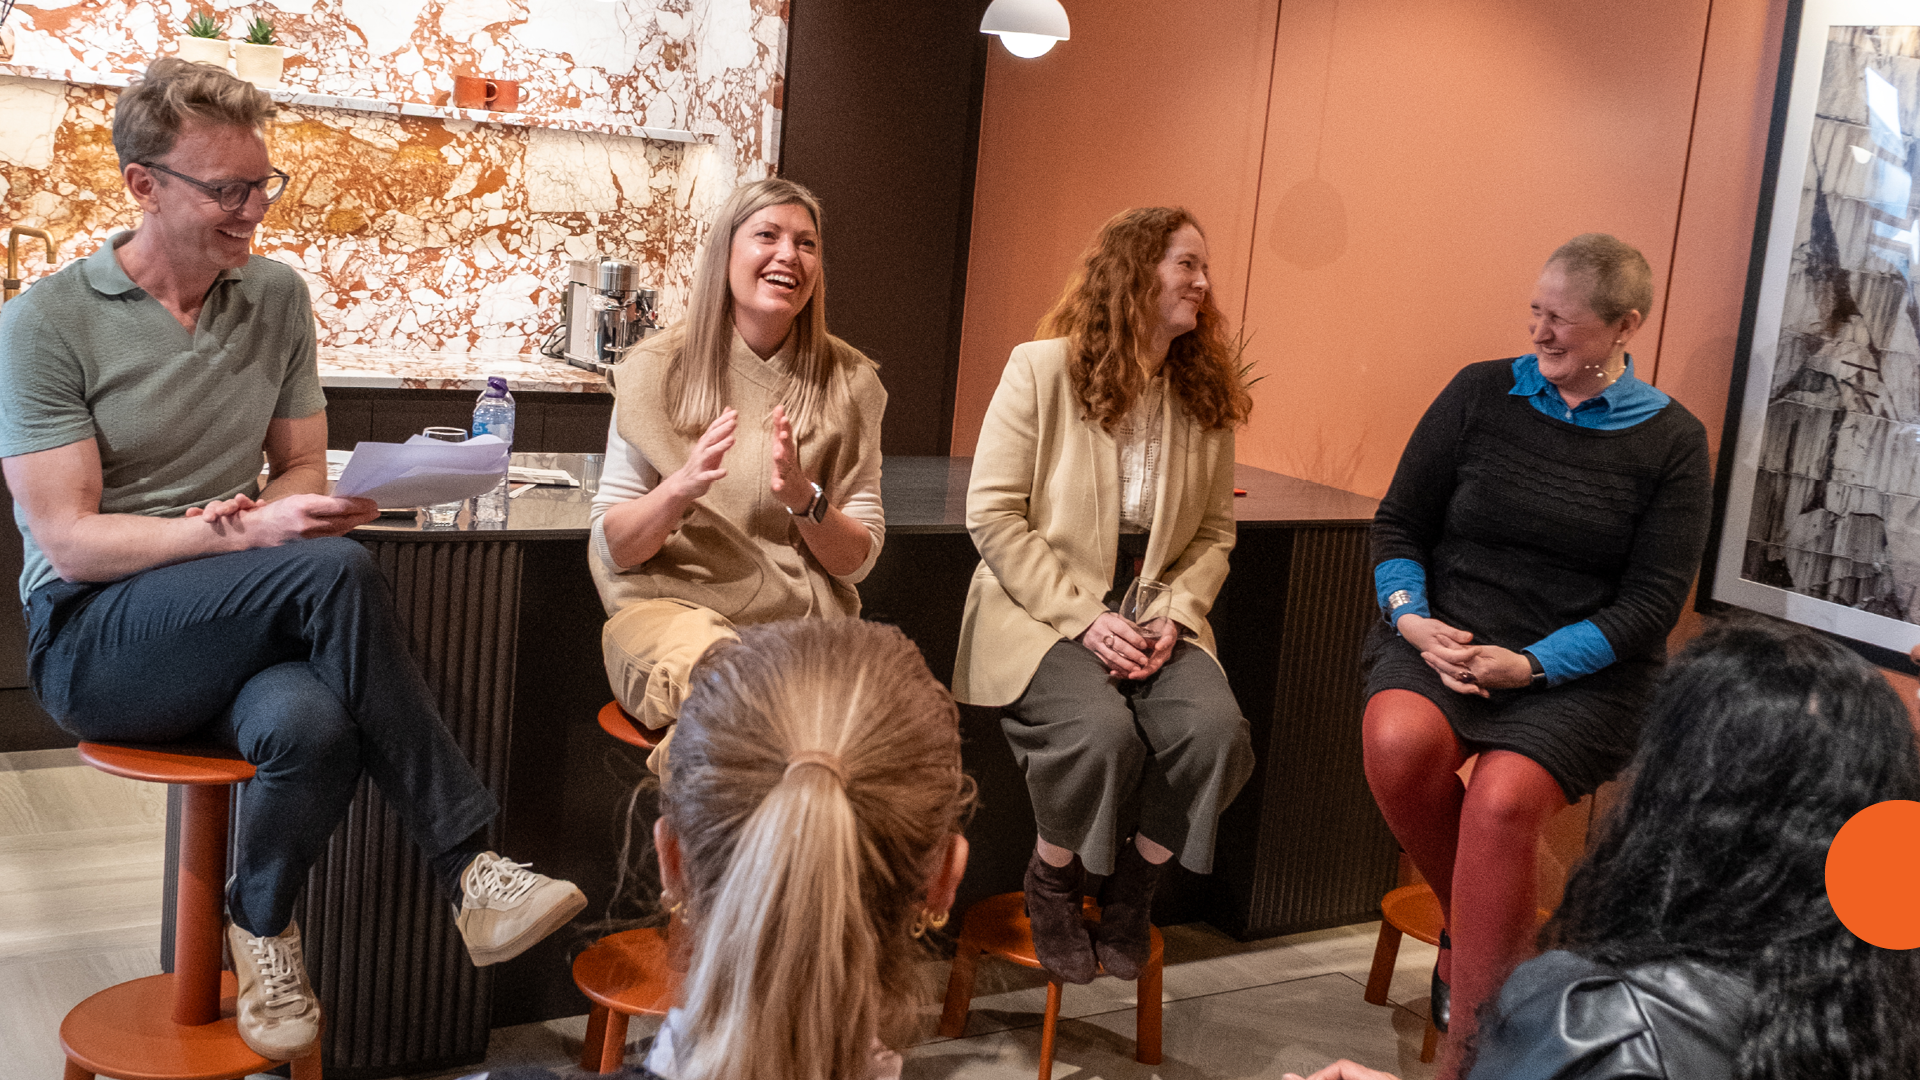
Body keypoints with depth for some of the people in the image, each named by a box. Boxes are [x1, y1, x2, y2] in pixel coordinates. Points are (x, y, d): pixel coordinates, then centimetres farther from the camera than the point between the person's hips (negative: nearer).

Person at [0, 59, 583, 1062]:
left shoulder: (278, 296, 8)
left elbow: (301, 469, 14)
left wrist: (255, 519, -10)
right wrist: (244, 534, -26)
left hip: (235, 628, 3)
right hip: (89, 640, -3)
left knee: (310, 720, -37)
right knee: (335, 570, -33)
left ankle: (263, 924, -9)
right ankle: (467, 863, -24)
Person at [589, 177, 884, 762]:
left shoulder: (847, 382, 7)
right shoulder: (657, 371, 3)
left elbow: (857, 560, 7)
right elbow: (613, 548, 2)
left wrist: (804, 497, -14)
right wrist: (682, 487, -18)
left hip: (803, 623, 2)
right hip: (669, 605, -1)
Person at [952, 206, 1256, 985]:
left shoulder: (1207, 396, 8)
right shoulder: (1041, 371, -5)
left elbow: (1214, 533, 11)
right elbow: (993, 516, -9)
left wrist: (1174, 616, -8)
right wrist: (1084, 618, -16)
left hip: (1154, 616, 4)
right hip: (1043, 611, -4)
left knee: (1215, 728, -25)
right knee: (1101, 731, -32)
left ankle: (1131, 892, 2)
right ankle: (1051, 885, 0)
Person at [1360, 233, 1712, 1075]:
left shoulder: (1671, 440, 3)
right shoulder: (1480, 392, 8)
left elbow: (1652, 600, -2)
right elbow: (1398, 522, 11)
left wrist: (1532, 664, -14)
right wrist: (1412, 617, -8)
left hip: (1581, 671, -2)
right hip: (1445, 639, 2)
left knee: (1504, 797, -31)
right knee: (1398, 739, -32)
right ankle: (1470, 928, -3)